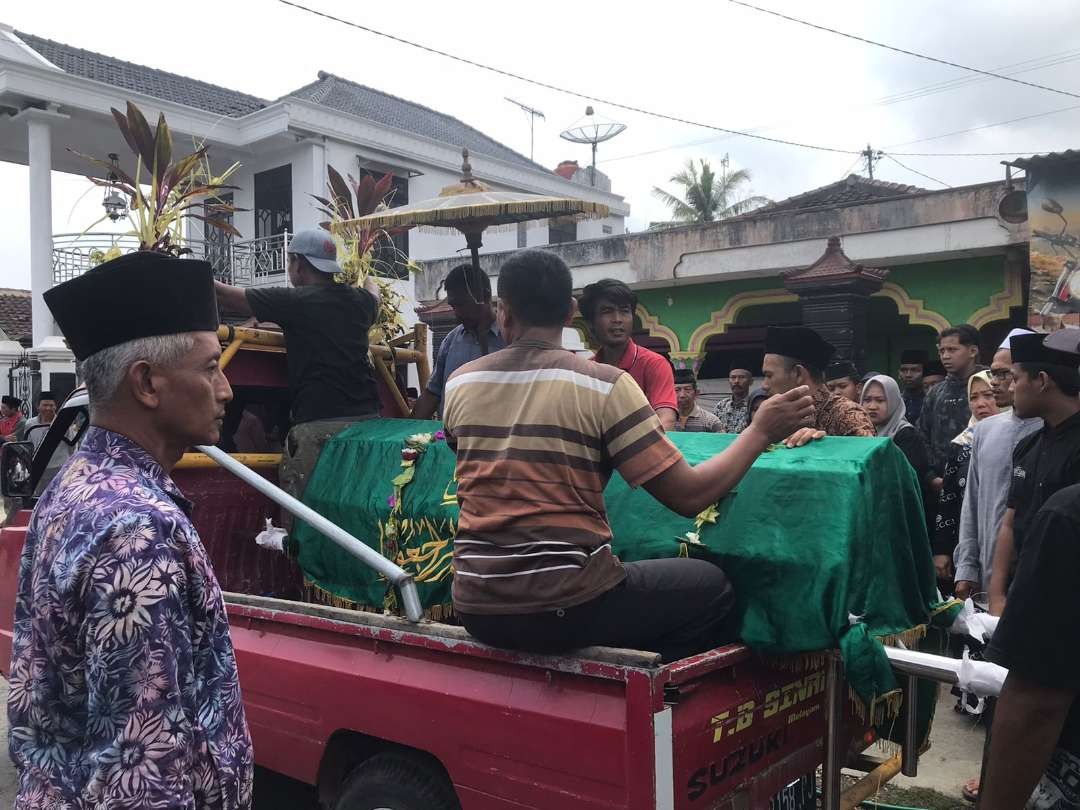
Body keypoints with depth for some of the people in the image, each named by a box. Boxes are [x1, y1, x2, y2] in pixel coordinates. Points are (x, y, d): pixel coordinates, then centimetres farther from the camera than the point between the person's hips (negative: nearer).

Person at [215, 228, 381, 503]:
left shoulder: (294, 301, -3)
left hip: (320, 422, -6)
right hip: (367, 416, 6)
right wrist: (368, 280, 59)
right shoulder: (358, 300, 12)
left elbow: (227, 295, 3)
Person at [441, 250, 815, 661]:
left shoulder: (459, 383, 2)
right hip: (565, 608, -5)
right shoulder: (604, 384, -11)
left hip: (476, 608, 5)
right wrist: (760, 431, 4)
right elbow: (689, 495, -11)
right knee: (711, 586, 20)